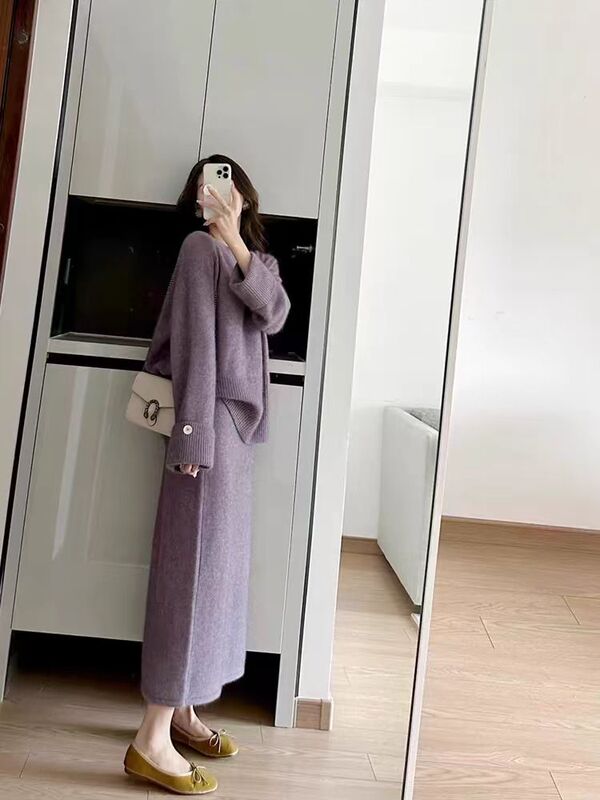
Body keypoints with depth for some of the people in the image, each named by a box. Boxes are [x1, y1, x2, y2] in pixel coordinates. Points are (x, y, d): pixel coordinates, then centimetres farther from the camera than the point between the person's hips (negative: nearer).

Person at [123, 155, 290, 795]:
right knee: (194, 564, -8)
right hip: (212, 417, -8)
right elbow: (195, 340, -12)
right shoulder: (201, 246, -2)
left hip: (240, 419, 8)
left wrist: (236, 241, -12)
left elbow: (275, 314, -2)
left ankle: (181, 711, 21)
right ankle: (153, 738, 0)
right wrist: (193, 431, -18)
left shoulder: (257, 256, 20)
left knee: (219, 563, 9)